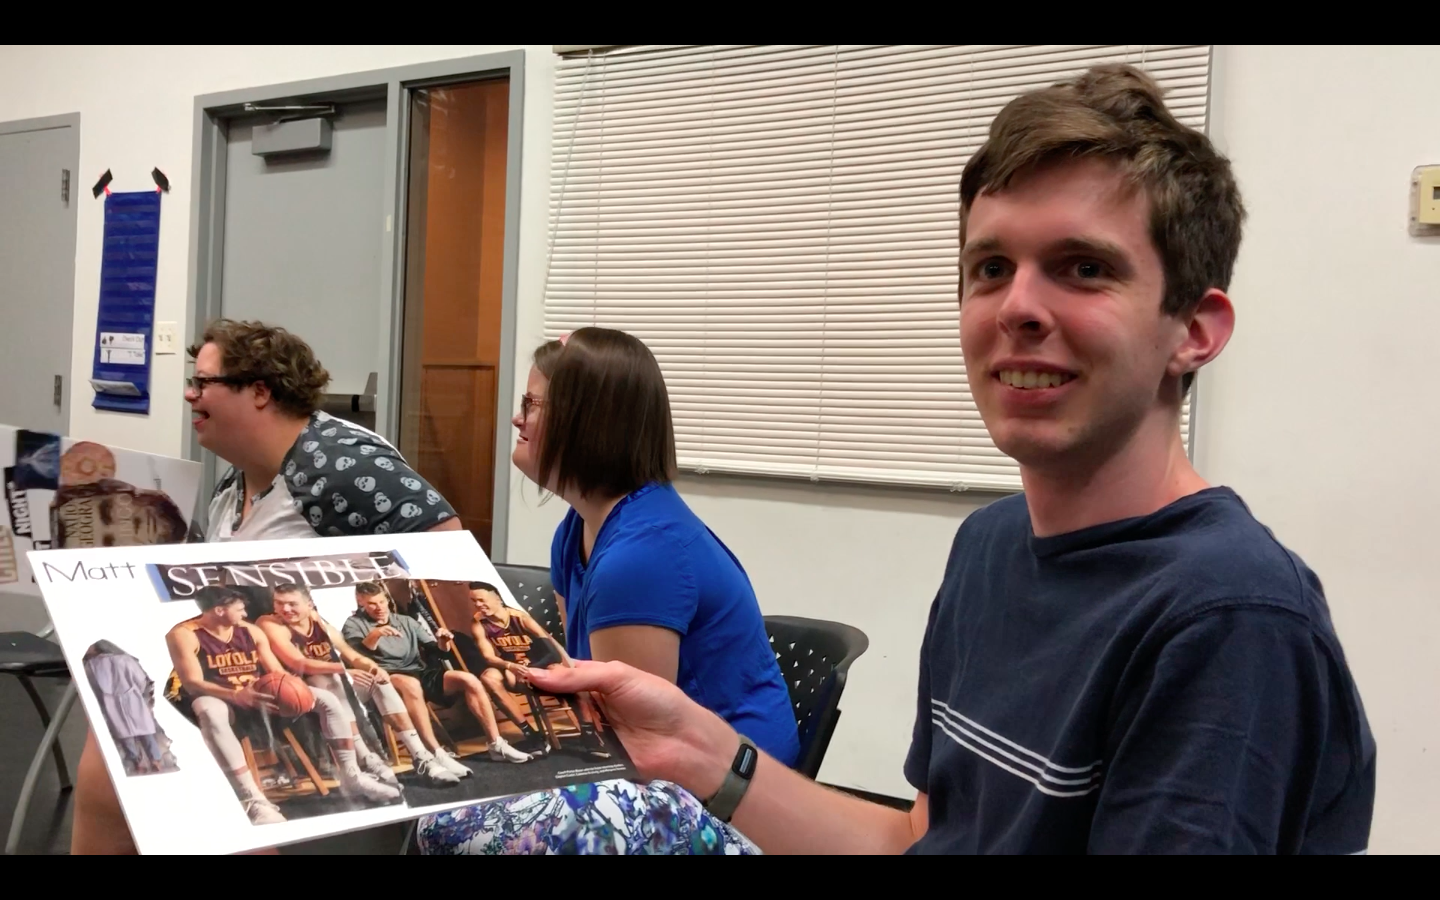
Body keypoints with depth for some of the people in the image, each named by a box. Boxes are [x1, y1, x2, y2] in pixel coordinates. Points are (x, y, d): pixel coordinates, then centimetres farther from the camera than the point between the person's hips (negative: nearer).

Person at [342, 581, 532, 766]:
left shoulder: (406, 621, 20)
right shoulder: (354, 624, 7)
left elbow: (433, 649, 17)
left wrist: (442, 644, -6)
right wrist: (374, 635, -29)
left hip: (421, 673, 6)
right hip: (387, 678, -5)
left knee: (469, 680, -15)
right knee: (411, 684, -41)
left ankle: (496, 745, -10)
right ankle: (437, 754, -45)